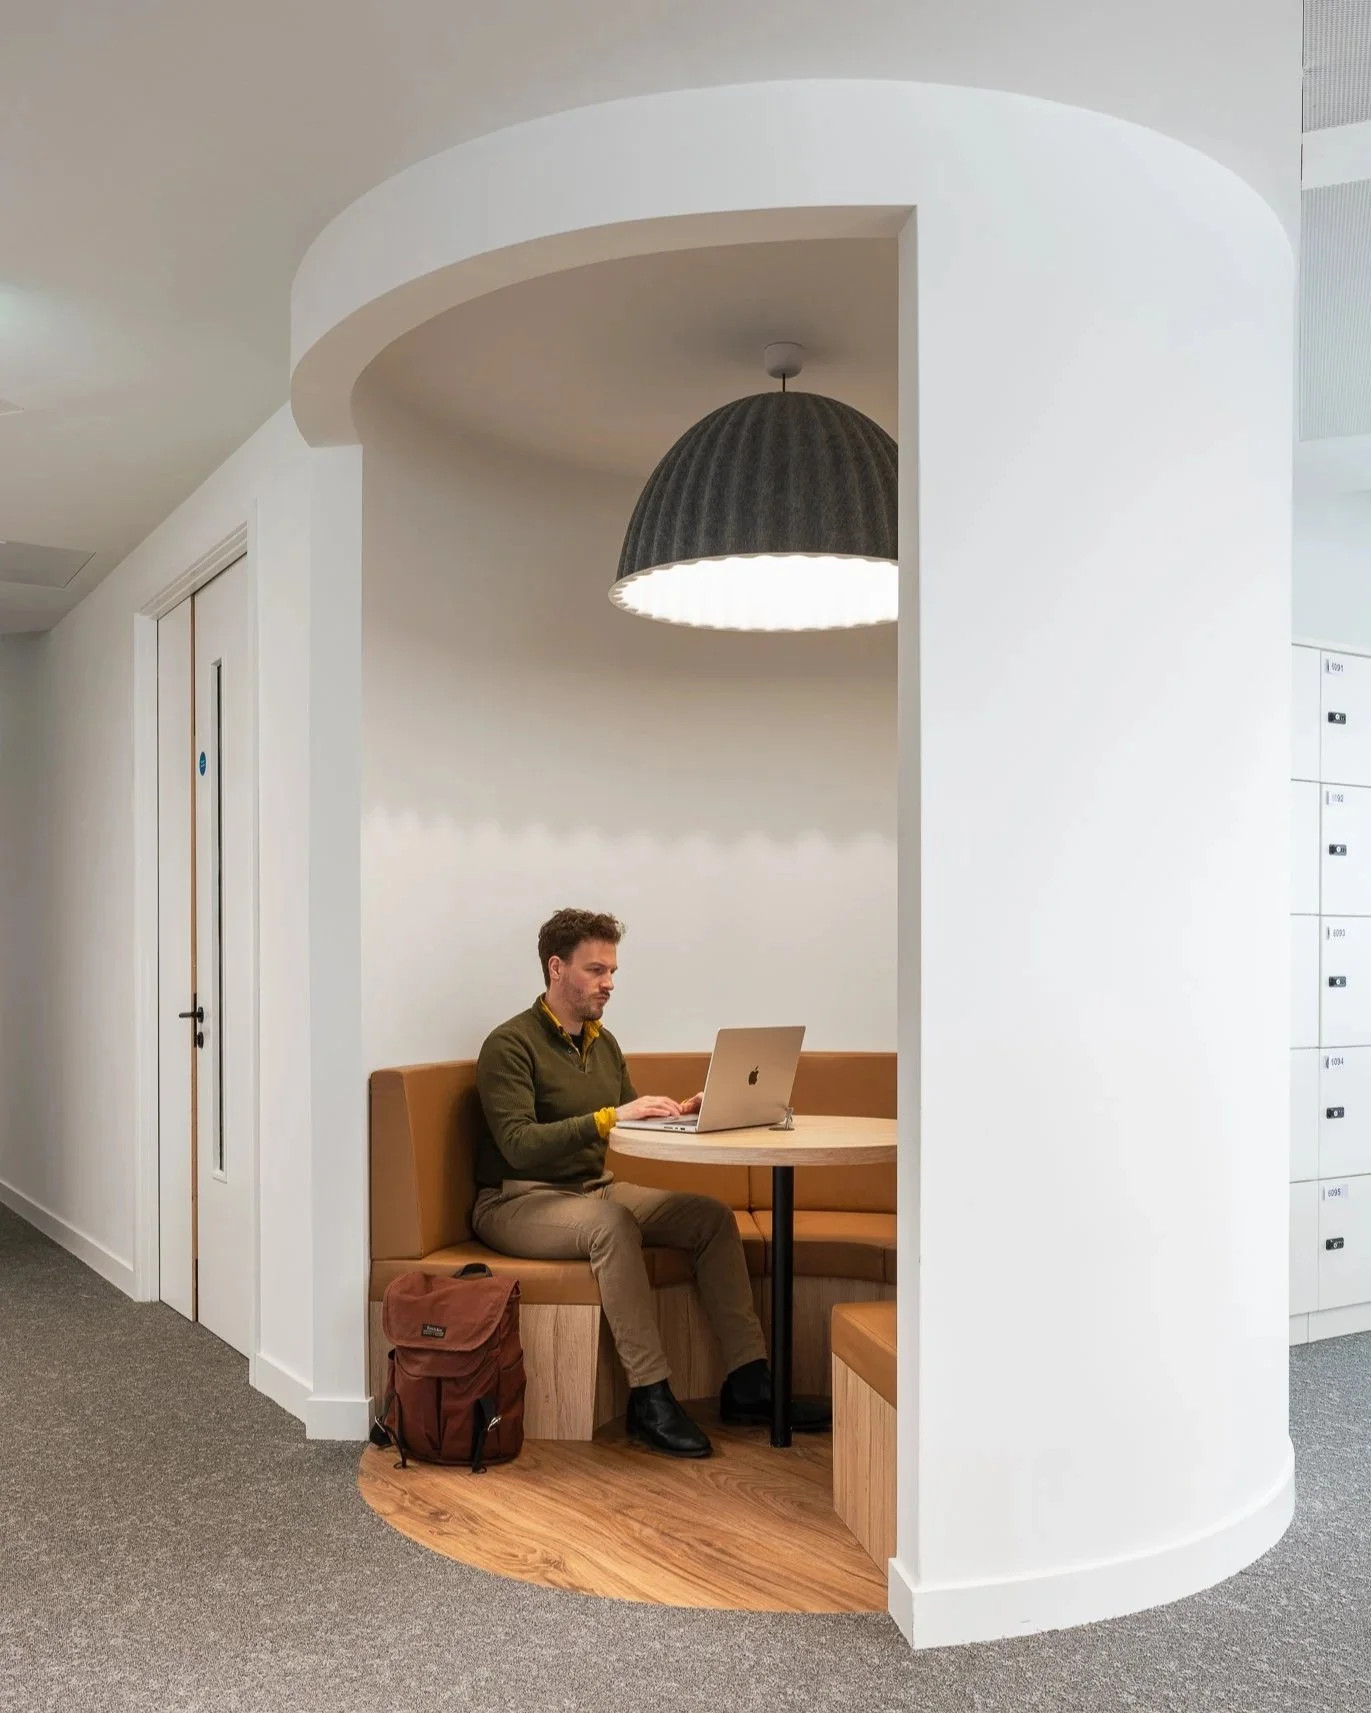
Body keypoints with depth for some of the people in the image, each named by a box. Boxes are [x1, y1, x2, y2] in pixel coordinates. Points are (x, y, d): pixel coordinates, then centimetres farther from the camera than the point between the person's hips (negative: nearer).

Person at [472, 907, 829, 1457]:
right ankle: (650, 1397, -31)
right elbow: (518, 1145, -24)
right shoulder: (510, 1044, -13)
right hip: (517, 1200, -8)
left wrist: (678, 1113, -6)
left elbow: (632, 1123, 14)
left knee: (712, 1216, -9)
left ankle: (746, 1382, -8)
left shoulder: (603, 1042, 11)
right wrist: (608, 1117, -32)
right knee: (611, 1222, -37)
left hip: (595, 1187, 8)